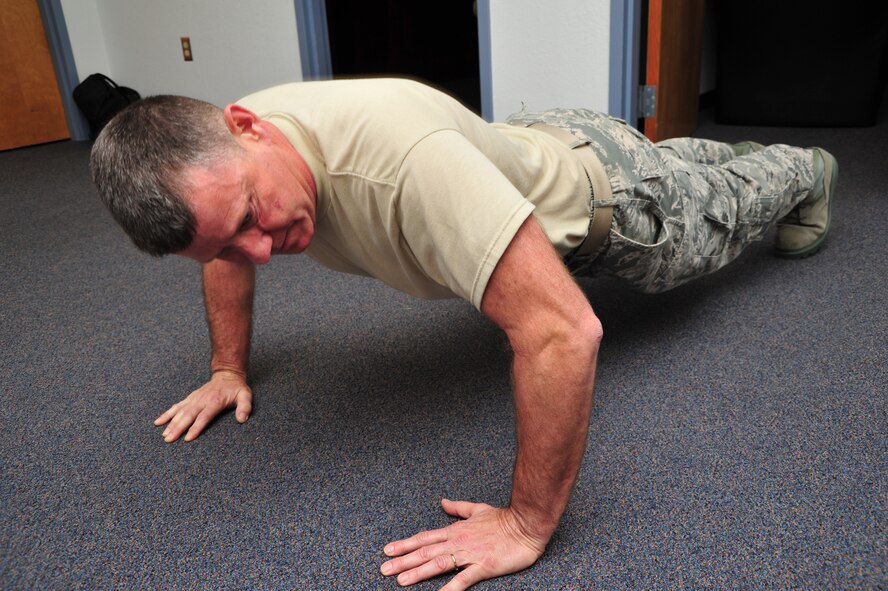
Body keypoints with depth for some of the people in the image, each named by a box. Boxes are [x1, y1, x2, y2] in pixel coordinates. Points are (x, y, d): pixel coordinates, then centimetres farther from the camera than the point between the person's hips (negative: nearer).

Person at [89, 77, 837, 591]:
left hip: (604, 191, -6)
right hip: (528, 146, 6)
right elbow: (226, 251, -1)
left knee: (723, 208, 29)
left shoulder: (400, 157, -52)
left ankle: (803, 173, 64)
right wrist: (229, 367, -4)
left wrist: (527, 524, -44)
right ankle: (726, 150, 73)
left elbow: (563, 331, -54)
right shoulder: (224, 167, -25)